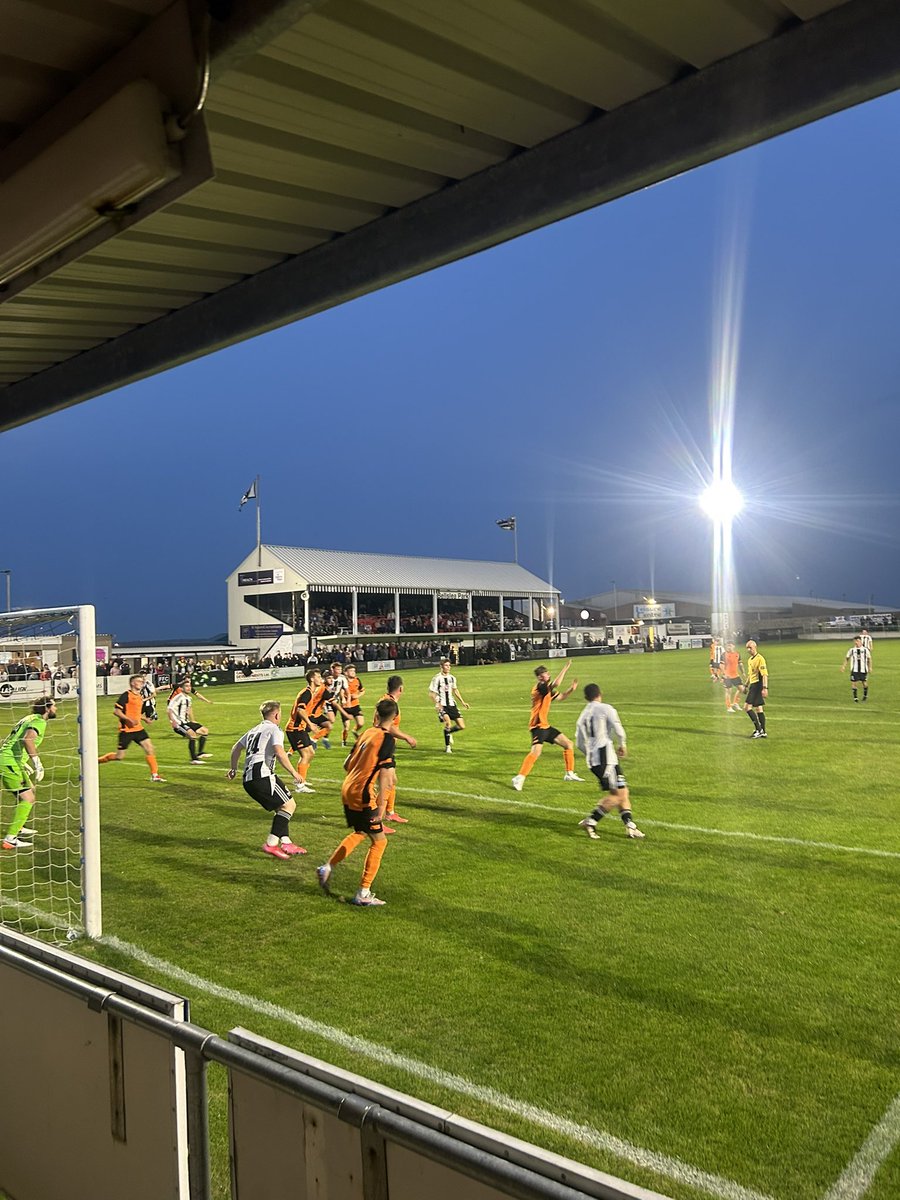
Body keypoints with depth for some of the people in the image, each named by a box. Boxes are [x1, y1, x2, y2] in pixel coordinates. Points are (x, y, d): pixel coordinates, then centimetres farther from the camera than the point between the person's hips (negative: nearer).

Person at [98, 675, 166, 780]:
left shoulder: (140, 697, 14)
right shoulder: (126, 695, -10)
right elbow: (116, 711, -15)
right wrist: (129, 719, -23)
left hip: (138, 728, 7)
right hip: (126, 730, -7)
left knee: (149, 748, -7)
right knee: (119, 756, -1)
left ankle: (154, 775, -3)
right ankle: (96, 761, 21)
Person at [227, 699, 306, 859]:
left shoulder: (254, 730, 24)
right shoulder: (275, 729, -1)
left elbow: (236, 748, 32)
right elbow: (279, 752, -18)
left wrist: (233, 768, 46)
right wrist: (293, 772, -13)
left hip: (248, 779, 9)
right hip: (262, 775, -9)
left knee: (281, 808, 17)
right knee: (289, 804, -5)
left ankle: (286, 843, 13)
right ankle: (271, 844, -11)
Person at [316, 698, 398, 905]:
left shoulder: (366, 733, 9)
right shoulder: (387, 739, -13)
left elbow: (347, 765, 15)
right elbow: (384, 773, -19)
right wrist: (381, 805, -17)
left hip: (347, 790, 8)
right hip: (362, 795, -8)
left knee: (359, 833, 28)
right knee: (379, 841, 3)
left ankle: (327, 868, 30)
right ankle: (363, 894, 5)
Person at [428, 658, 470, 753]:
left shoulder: (452, 678, 9)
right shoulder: (437, 678, -9)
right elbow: (431, 693, -9)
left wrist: (462, 702, 20)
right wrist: (437, 704, -22)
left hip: (451, 704, 6)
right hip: (442, 706, -6)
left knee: (462, 726, -1)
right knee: (448, 723, -24)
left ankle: (448, 732, 29)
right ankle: (447, 747, -8)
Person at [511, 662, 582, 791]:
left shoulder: (548, 690, 12)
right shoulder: (539, 687, -16)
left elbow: (561, 697, 26)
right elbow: (556, 684, -30)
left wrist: (571, 689, 9)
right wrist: (565, 669, -19)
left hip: (546, 726, 10)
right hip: (538, 726, -10)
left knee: (568, 744, 14)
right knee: (536, 752, -25)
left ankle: (569, 774, 24)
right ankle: (520, 778, -20)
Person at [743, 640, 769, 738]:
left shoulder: (760, 658, -13)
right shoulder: (749, 660, 16)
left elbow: (765, 674, -19)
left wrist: (765, 688, -25)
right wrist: (746, 686, 27)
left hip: (757, 685, -9)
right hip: (752, 685, 9)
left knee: (747, 707, -12)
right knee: (758, 708, 10)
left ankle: (758, 729, -8)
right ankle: (763, 732, 14)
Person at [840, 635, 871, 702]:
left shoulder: (865, 650, 2)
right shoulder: (851, 650, 3)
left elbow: (869, 659, 13)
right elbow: (846, 658, 10)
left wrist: (870, 667, 7)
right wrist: (843, 666, 2)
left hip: (863, 670, 0)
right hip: (854, 671, 0)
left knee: (865, 683, 7)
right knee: (854, 683, -4)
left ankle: (865, 696, 33)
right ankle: (855, 698, 8)